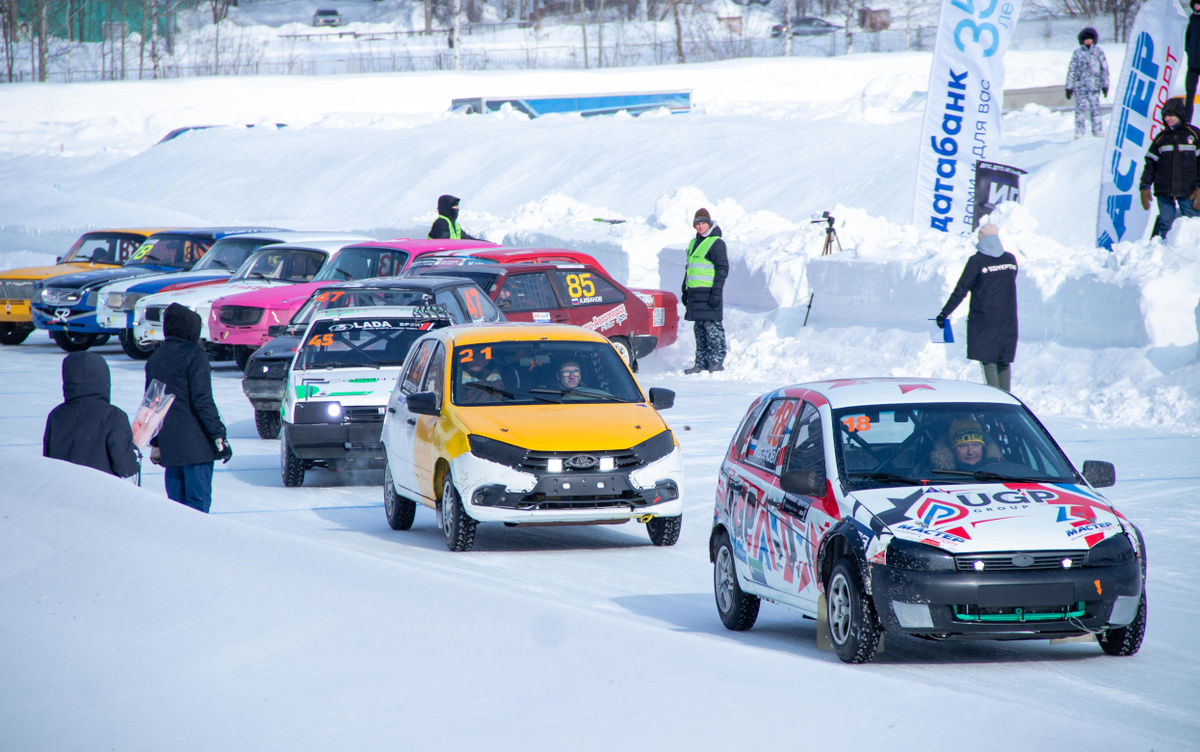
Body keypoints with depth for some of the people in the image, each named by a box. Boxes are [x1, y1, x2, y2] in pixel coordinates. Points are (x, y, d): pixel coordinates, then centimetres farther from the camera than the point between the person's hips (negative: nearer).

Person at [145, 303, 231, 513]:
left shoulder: (154, 360, 13)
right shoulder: (194, 356, -9)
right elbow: (203, 401, -15)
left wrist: (155, 444, 23)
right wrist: (219, 437, -13)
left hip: (168, 447, 7)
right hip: (195, 445, -6)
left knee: (176, 502, 12)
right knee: (198, 500, -6)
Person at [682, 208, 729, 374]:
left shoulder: (716, 243, -6)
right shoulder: (693, 243, 19)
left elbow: (722, 269, -11)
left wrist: (717, 291, -18)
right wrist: (685, 291, 24)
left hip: (709, 292, -8)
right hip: (695, 292, 8)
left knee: (712, 326, -8)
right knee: (699, 329, 8)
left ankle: (717, 361, -6)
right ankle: (702, 362, 11)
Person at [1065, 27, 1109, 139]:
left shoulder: (1098, 52, 10)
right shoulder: (1077, 53, 9)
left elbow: (1104, 69, 13)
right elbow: (1071, 70, 10)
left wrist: (1105, 85, 10)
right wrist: (1069, 87, 7)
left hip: (1094, 85, 0)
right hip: (1080, 85, 0)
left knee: (1095, 108, -4)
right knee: (1081, 107, -5)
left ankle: (1098, 130, 3)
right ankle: (1079, 131, -2)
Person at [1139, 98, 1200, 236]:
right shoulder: (1161, 138, 11)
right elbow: (1150, 164, 15)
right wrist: (1145, 187, 9)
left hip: (1188, 192, -2)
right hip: (1164, 191, 2)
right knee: (1165, 223, 0)